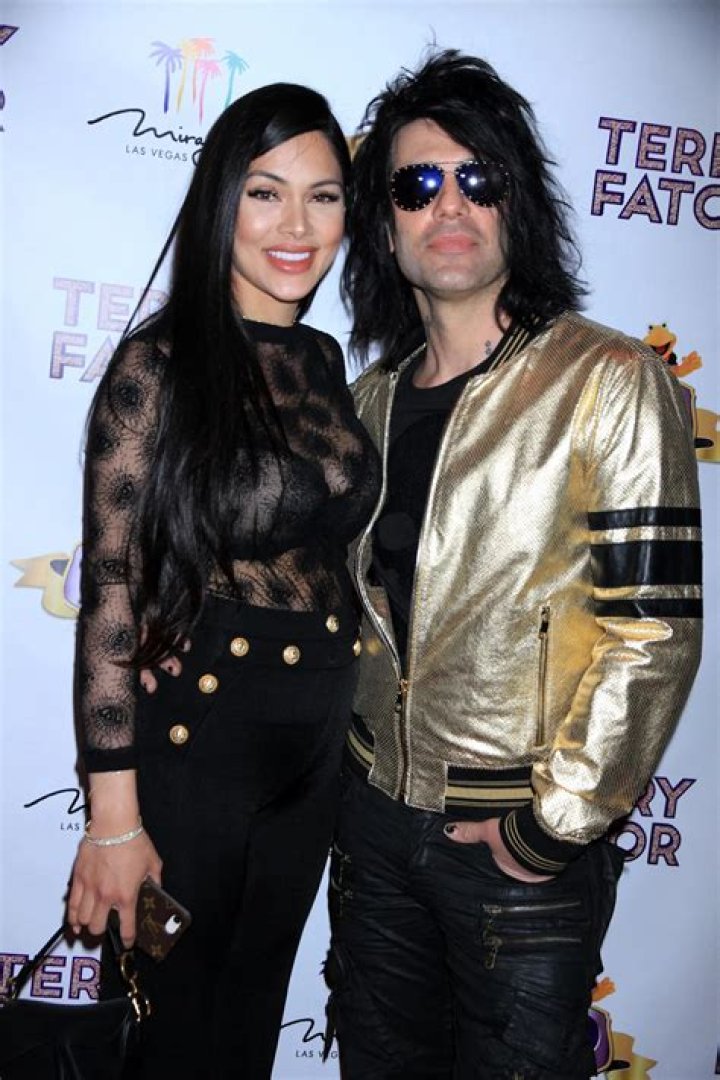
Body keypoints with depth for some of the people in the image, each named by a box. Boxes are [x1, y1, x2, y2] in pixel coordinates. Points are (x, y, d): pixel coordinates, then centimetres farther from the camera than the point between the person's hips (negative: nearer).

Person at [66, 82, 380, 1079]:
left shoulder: (323, 362, 5)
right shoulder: (161, 365, -14)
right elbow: (109, 591, -15)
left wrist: (344, 713, 13)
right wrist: (114, 817, -15)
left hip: (317, 739, 6)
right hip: (195, 736, -6)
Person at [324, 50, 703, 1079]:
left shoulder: (608, 381, -13)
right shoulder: (374, 398, 6)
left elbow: (654, 628, -16)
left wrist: (554, 826, -14)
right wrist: (352, 766, 6)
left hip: (526, 845, -5)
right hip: (374, 812, 6)